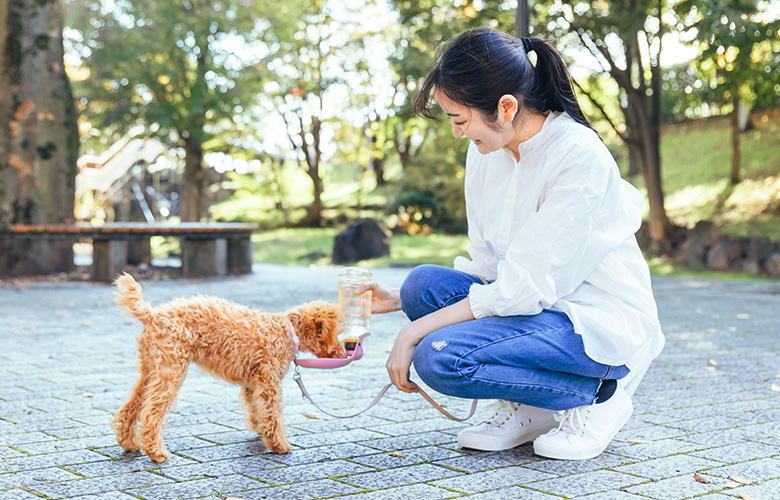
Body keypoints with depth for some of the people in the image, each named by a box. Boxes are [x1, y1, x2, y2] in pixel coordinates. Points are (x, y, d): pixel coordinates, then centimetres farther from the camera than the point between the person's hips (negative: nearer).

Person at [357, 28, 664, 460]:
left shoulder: (579, 156, -22)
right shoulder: (486, 151, 2)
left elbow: (523, 289, -23)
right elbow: (489, 269, 10)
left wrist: (416, 331, -20)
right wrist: (401, 299, 2)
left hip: (603, 327, -8)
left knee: (440, 357, -24)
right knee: (425, 282, -14)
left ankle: (595, 397, -5)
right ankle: (523, 410, 1)